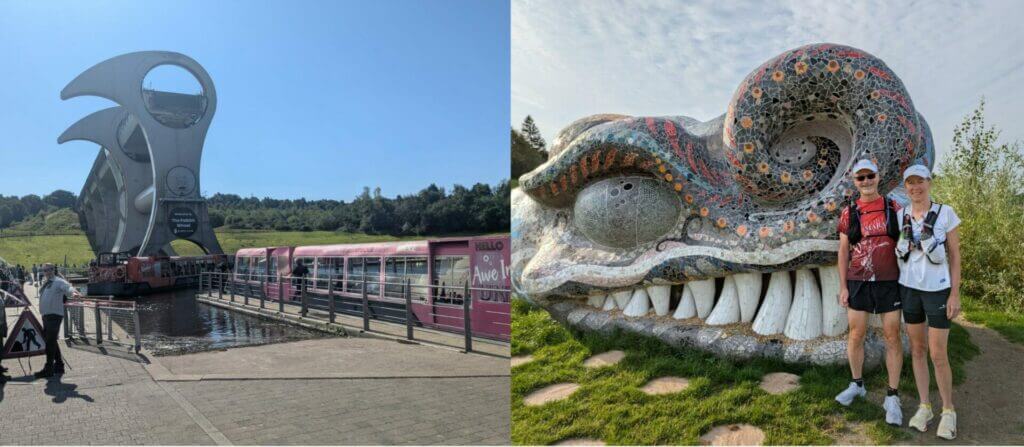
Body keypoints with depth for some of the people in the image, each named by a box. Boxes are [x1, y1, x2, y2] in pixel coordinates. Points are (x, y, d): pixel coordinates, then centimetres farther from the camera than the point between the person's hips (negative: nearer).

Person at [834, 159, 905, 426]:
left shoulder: (894, 209, 0)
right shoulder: (849, 213, 2)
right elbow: (843, 252, 4)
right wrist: (843, 287, -1)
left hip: (889, 281, -1)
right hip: (858, 282, 1)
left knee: (892, 337, 1)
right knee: (856, 335, 7)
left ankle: (892, 397, 11)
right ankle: (856, 384, 28)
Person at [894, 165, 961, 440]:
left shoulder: (946, 213, -9)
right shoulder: (901, 216, 1)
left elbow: (955, 255, -7)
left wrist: (955, 294, -10)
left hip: (938, 290, -3)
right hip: (910, 288, 3)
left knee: (938, 356, -2)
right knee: (917, 349, 9)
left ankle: (948, 411, 19)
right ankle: (924, 407, 23)